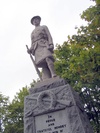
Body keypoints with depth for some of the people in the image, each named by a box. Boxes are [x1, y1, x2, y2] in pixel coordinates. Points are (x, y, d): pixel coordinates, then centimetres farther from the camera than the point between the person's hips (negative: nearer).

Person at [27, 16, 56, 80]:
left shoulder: (44, 27, 24)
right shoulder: (32, 32, 34)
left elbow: (49, 36, 10)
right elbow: (32, 43, 26)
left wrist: (51, 45, -8)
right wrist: (30, 50, 5)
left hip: (44, 45, -3)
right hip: (37, 49, 3)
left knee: (48, 59, -32)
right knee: (44, 65, -14)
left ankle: (54, 76, -40)